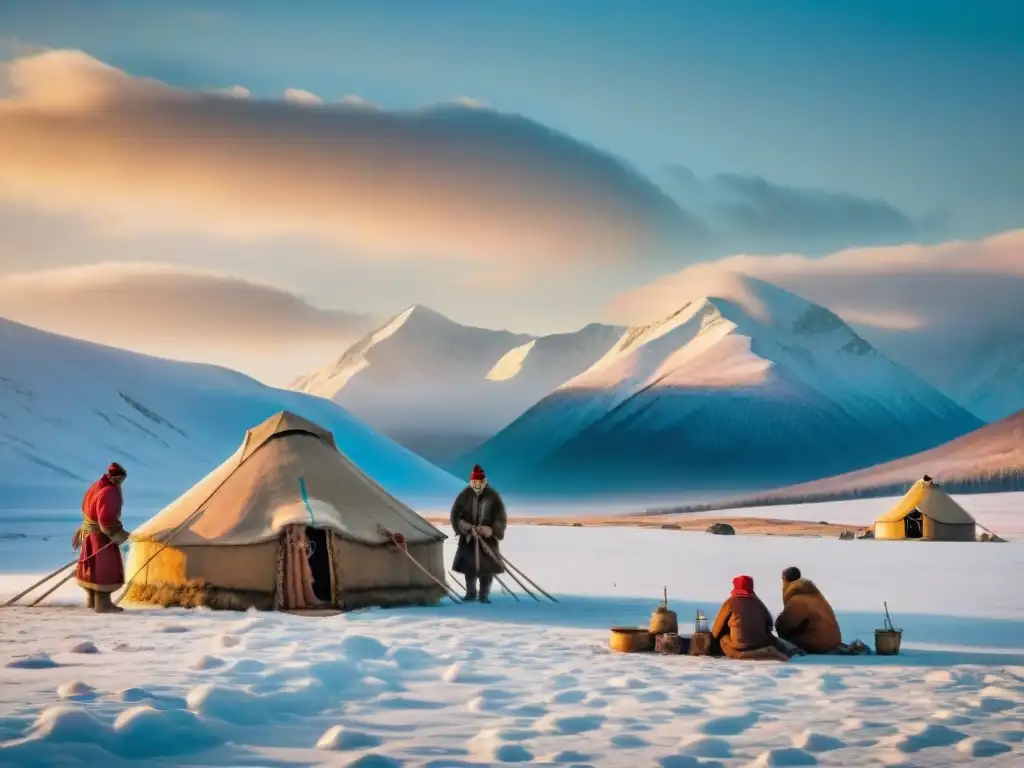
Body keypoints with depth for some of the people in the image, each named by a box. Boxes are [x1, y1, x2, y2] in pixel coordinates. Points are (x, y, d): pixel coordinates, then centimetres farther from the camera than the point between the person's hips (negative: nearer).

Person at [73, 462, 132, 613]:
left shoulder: (97, 486, 5)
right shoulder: (108, 492, -26)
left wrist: (82, 531, 24)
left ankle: (91, 599, 32)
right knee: (104, 568, -2)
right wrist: (118, 535, -18)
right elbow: (106, 520, -29)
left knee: (93, 566, 20)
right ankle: (102, 603, 1)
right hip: (100, 535, -10)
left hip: (89, 531, 10)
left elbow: (86, 509, 16)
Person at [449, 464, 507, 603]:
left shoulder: (493, 496, -6)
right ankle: (471, 593, 19)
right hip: (468, 537, 0)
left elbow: (500, 518, -3)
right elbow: (455, 516, -3)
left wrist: (492, 530, -19)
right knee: (469, 565, 4)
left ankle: (484, 594, 11)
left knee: (488, 566, -1)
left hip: (488, 538, 0)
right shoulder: (464, 496, -6)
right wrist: (465, 527, -18)